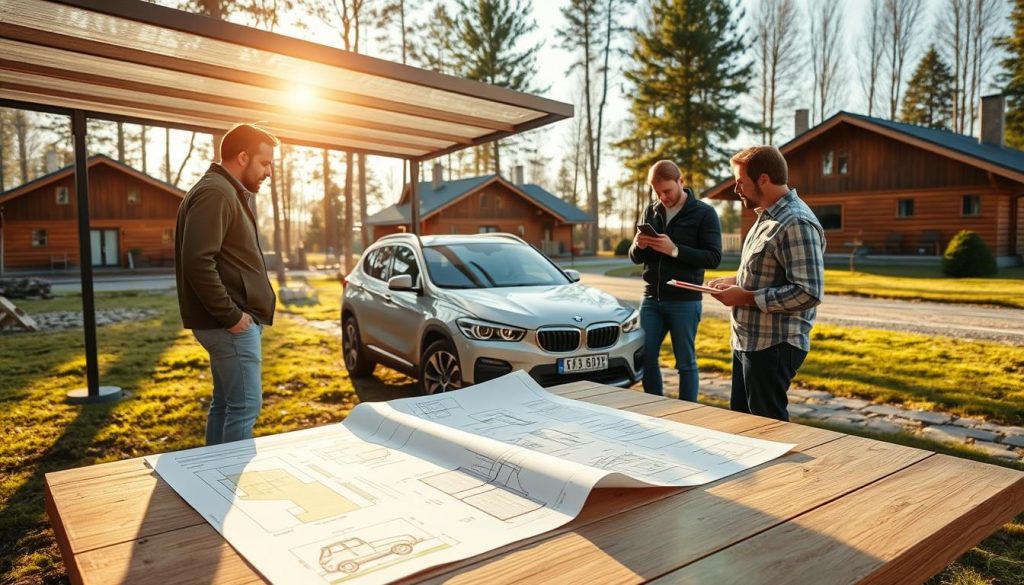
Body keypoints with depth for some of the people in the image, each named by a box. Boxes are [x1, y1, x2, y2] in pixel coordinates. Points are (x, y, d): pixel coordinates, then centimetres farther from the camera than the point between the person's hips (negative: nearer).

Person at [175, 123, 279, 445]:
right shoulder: (215, 193, -14)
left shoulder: (229, 193, 19)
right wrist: (230, 315, -20)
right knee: (245, 406, -6)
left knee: (225, 403, 15)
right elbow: (197, 262, -25)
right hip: (232, 324, -10)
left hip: (232, 321, 10)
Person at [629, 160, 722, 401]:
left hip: (684, 301, -4)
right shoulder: (650, 212, 10)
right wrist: (638, 246, -12)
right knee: (645, 358, 6)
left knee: (686, 363, 4)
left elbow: (713, 257, -12)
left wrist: (674, 250, -24)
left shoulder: (704, 213, -4)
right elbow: (635, 258, 12)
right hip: (651, 299, 5)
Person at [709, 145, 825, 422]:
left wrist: (746, 297, -20)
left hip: (774, 345, -10)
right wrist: (735, 280, 7)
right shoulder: (768, 217, 13)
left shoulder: (796, 223, -20)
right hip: (748, 341, 10)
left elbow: (808, 292, -26)